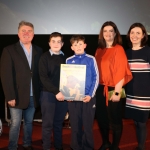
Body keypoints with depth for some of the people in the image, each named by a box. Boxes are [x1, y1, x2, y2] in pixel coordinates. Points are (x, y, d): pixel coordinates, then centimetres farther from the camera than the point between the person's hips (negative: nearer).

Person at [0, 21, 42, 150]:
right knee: (15, 124, 3)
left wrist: (40, 93, 0)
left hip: (33, 96, 4)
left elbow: (40, 73, 6)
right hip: (17, 96, -3)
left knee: (29, 122, 15)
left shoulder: (38, 51, 7)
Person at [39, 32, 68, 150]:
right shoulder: (45, 57, -1)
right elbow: (43, 78, -9)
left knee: (59, 123, 11)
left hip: (63, 94, 3)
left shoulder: (65, 58, 8)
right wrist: (56, 91, -16)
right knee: (48, 123, 3)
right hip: (48, 94, -3)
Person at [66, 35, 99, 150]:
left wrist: (90, 94, -10)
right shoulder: (69, 61, 7)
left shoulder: (91, 59, 0)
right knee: (75, 125, 9)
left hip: (88, 97, -2)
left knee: (88, 125, 5)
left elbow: (96, 78, -2)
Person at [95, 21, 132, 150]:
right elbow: (97, 70, 12)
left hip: (113, 89, -6)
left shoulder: (118, 49, -8)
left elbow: (121, 72, -13)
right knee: (101, 117, 12)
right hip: (101, 89, 6)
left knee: (115, 119, 5)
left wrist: (117, 92, -16)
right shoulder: (99, 50, 10)